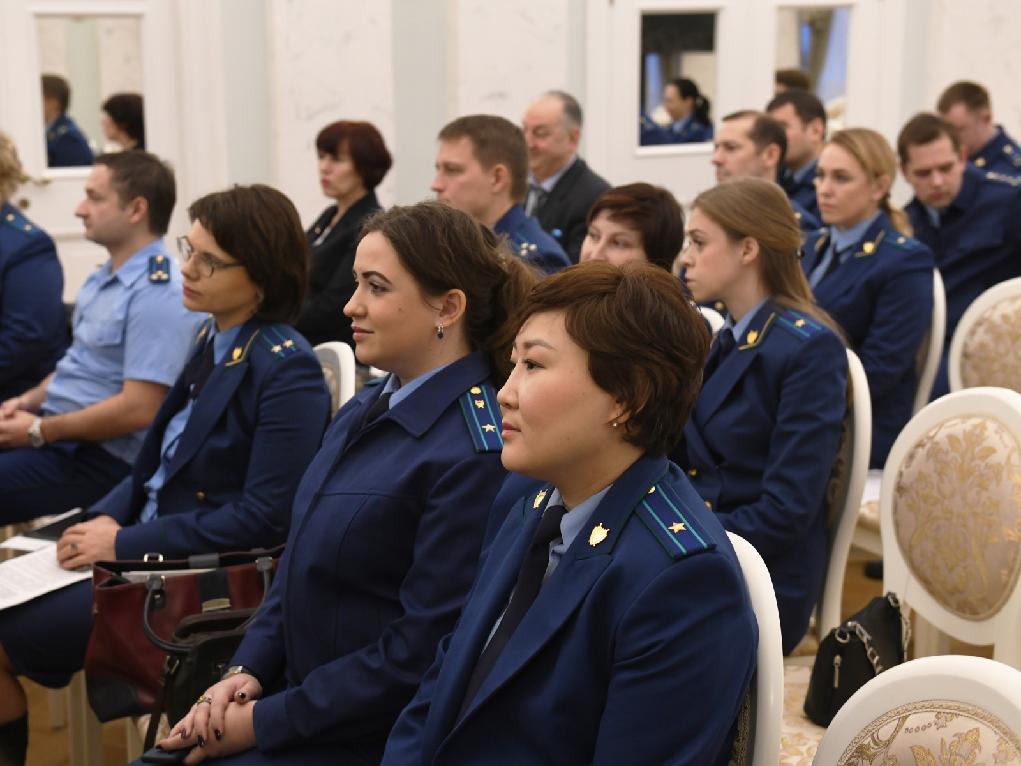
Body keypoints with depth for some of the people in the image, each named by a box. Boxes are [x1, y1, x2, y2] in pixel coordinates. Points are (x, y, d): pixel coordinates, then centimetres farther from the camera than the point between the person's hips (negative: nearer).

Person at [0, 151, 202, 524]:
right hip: (54, 423, 9)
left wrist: (38, 432, -17)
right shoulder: (104, 277, 12)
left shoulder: (159, 293, -19)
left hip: (100, 456, -9)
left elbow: (138, 409, -24)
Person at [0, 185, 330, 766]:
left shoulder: (287, 371, -17)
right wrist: (107, 519, -1)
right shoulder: (212, 342, 8)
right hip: (146, 548, 8)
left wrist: (127, 543, -18)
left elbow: (266, 517, -21)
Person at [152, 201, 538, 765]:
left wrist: (264, 721, -15)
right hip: (294, 695, 8)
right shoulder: (364, 411, 7)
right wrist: (247, 671, -1)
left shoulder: (474, 455, -21)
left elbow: (422, 650, -21)